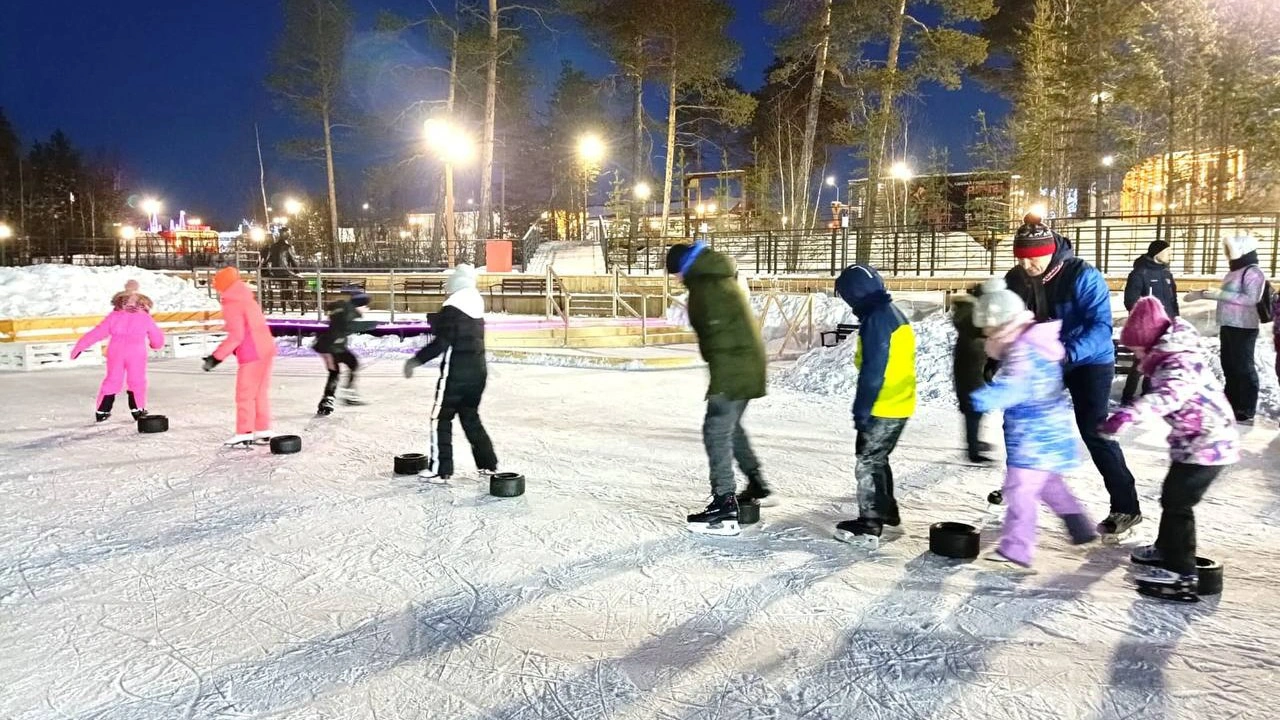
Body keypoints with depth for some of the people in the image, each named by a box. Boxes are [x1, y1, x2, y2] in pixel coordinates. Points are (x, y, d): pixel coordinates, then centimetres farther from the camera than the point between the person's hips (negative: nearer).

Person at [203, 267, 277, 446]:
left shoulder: (231, 305, -9)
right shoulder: (248, 300, 18)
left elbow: (236, 336, -17)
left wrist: (216, 357, -14)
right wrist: (219, 353, 21)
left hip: (252, 354, -9)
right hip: (266, 349, 9)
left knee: (244, 395, -3)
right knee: (260, 393, 14)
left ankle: (244, 434, -2)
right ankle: (263, 431, 18)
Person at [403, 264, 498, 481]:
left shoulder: (452, 308, -14)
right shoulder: (476, 307, 10)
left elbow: (441, 342, -19)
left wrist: (417, 360, -13)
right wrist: (437, 320, 17)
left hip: (455, 374, -8)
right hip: (478, 372, 8)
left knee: (441, 418, 3)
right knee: (470, 417, 19)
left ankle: (440, 469, 5)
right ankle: (488, 463, 20)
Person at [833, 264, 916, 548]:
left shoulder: (877, 319, -18)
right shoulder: (892, 312, 13)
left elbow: (873, 372, -22)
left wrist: (861, 411, -18)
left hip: (884, 408, -10)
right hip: (898, 405, 10)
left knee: (868, 463, -3)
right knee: (876, 459, 22)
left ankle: (869, 526, 0)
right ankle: (886, 511, 34)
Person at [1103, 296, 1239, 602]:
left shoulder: (1179, 362, -26)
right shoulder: (1174, 356, 6)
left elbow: (1170, 394, -47)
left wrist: (1130, 414, -60)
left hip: (1206, 445, -10)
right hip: (1197, 442, 10)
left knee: (1176, 503, -6)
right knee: (1171, 497, 21)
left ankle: (1182, 575, 0)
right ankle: (1167, 549, 38)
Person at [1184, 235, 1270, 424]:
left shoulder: (1253, 272, -11)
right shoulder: (1235, 271, 15)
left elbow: (1252, 298, -21)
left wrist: (1221, 294, -22)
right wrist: (1203, 294, 20)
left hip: (1243, 328, -9)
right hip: (1228, 326, 9)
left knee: (1244, 367, -4)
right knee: (1229, 367, 14)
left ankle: (1246, 411, 2)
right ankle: (1233, 406, 23)